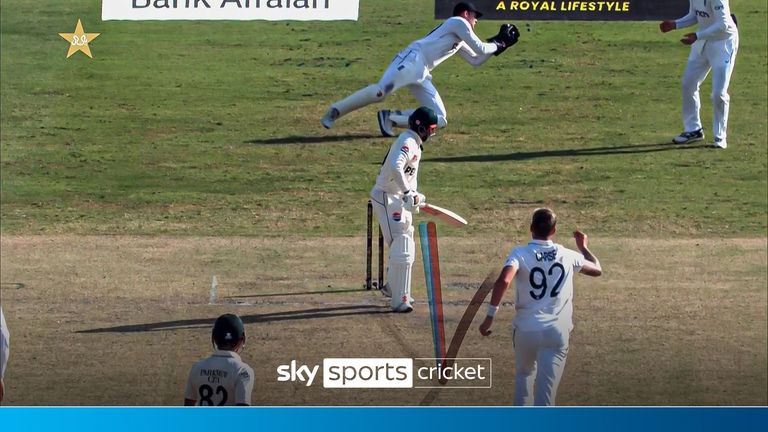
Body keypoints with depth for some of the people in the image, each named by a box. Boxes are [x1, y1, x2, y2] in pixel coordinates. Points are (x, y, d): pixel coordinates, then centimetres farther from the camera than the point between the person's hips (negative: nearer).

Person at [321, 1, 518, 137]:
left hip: (421, 75, 10)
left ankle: (390, 118, -2)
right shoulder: (458, 22, 7)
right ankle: (335, 111, -21)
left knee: (439, 119, 0)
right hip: (412, 60, -10)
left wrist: (499, 41, 36)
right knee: (380, 91, -30)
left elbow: (475, 59, 40)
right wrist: (499, 44, 17)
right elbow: (480, 50, 2)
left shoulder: (459, 40, 33)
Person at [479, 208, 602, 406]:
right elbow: (597, 270, 23)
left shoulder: (520, 254, -4)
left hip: (526, 330, 0)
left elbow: (503, 280, -23)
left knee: (524, 374, 28)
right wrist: (583, 247, 40)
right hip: (557, 332, 0)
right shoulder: (568, 256, 4)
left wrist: (490, 315, -19)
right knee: (546, 388, -5)